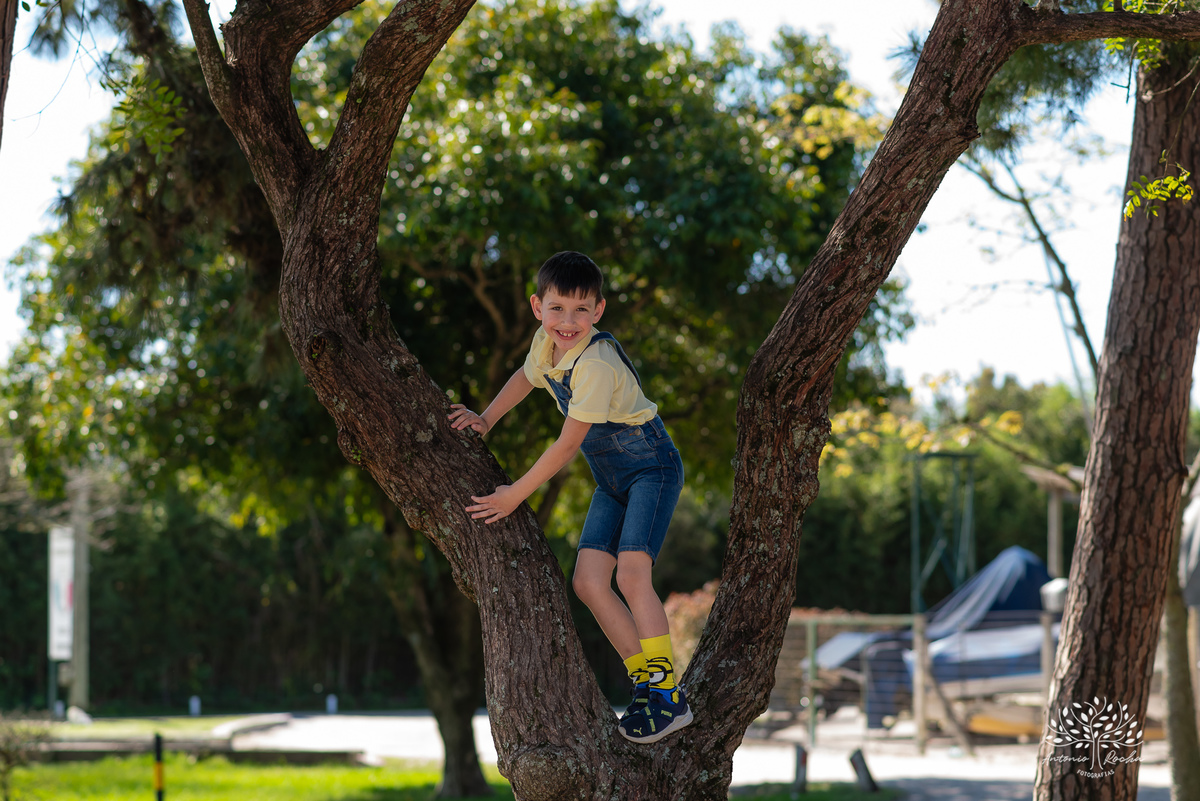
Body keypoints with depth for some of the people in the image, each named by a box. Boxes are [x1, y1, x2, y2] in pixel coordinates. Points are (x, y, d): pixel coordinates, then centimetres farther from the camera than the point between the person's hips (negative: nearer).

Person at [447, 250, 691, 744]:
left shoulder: (596, 364, -28)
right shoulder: (547, 343, -2)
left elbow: (566, 445, -25)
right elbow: (526, 377, 24)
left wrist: (514, 496, -18)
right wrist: (485, 420, 13)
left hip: (651, 468, -8)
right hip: (611, 481, 8)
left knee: (631, 573, -25)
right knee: (587, 582, -6)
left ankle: (668, 696, -22)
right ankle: (645, 681, 1)